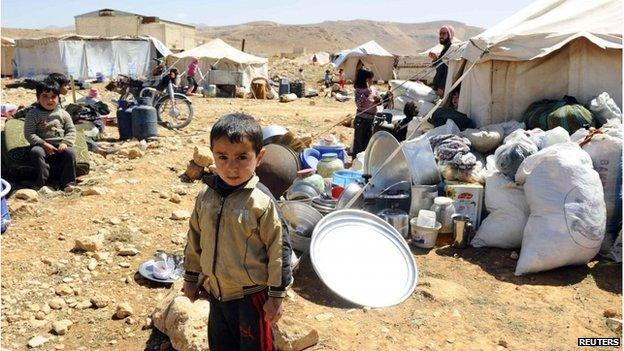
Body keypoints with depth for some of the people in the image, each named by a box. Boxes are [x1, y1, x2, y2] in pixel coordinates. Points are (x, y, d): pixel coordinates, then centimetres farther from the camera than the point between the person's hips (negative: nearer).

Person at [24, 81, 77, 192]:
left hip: (60, 145, 1)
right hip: (41, 144, -1)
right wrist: (44, 144, -14)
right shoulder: (33, 114, 4)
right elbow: (29, 134, -2)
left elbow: (71, 131, 7)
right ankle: (42, 182, -24)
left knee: (70, 152, -29)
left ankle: (68, 182, -21)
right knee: (35, 152, -33)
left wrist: (65, 142, -12)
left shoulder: (63, 114, 10)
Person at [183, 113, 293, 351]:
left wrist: (276, 296, -12)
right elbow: (194, 240, 9)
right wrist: (191, 278, 15)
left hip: (251, 295, -5)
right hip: (215, 291, 6)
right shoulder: (206, 196, -4)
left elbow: (279, 249, -16)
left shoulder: (261, 202, -21)